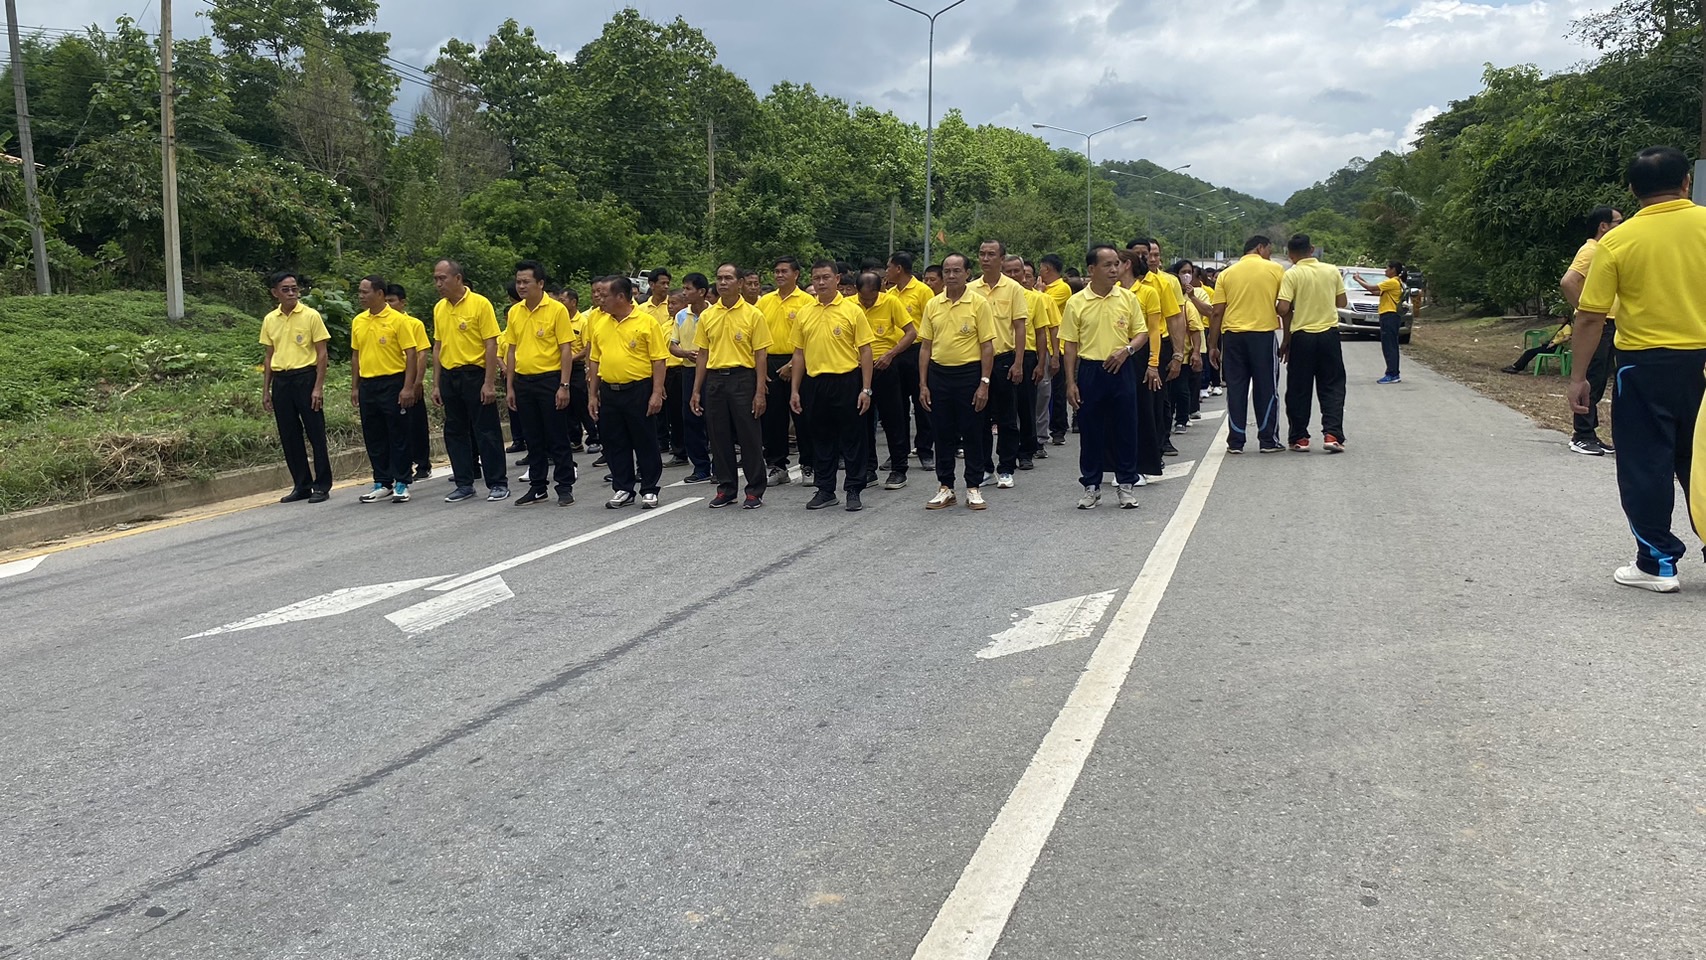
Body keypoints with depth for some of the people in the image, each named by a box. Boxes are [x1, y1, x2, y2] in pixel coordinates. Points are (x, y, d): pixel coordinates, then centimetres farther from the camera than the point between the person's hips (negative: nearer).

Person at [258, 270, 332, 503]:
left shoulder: (311, 316, -4)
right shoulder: (269, 320, 9)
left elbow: (322, 353, -5)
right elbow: (268, 356, 15)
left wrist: (318, 387, -12)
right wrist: (266, 390, 11)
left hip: (305, 377, -4)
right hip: (280, 381, 5)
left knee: (315, 433, -1)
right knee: (289, 436, 7)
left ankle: (322, 486, 6)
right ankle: (301, 485, 17)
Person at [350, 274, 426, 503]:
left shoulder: (397, 320, -8)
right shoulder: (358, 321, 9)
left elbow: (411, 354, -10)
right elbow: (355, 355, 16)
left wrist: (408, 387, -16)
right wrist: (354, 387, 13)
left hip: (392, 383, -6)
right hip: (367, 385, 6)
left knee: (398, 436, 0)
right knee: (373, 437, 9)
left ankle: (401, 484, 8)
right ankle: (382, 484, 19)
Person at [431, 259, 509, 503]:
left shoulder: (480, 304, -9)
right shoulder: (439, 308, 9)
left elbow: (491, 345, -11)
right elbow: (438, 347, 14)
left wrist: (489, 383, -16)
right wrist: (436, 384, 10)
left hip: (475, 375, -6)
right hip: (449, 376, 6)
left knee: (486, 431, -1)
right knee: (455, 432, 9)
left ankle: (498, 483, 8)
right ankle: (464, 484, 18)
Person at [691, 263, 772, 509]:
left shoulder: (753, 314, -3)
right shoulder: (707, 316, 8)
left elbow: (760, 355, -4)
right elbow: (702, 354, 12)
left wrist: (760, 391, -10)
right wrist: (696, 391, 7)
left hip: (743, 378, -4)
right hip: (714, 380, 4)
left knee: (749, 436, 0)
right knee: (719, 437, 8)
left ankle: (755, 491, 9)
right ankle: (725, 488, 19)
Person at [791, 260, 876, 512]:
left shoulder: (852, 311, -4)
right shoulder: (804, 314, 8)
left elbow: (865, 351, -4)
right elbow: (799, 353, 12)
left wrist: (866, 389, -10)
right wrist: (795, 390, 8)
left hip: (847, 381, -4)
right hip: (816, 383, 4)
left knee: (852, 438, 2)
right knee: (821, 439, 10)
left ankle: (854, 491, 11)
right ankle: (825, 490, 20)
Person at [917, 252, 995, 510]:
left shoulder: (979, 304, -4)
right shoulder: (932, 305, 6)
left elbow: (987, 346, -4)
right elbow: (925, 346, 8)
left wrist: (984, 383, -10)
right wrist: (923, 384, 3)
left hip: (969, 373, -3)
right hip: (938, 374, 3)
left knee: (973, 434, 3)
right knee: (942, 434, 8)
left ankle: (974, 488, 13)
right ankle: (945, 488, 17)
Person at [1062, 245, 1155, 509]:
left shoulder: (1128, 297, 3)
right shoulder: (1076, 303, -1)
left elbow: (1142, 332, 8)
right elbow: (1070, 345, 1)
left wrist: (1127, 349, -13)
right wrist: (1070, 382, -3)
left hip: (1122, 370, 1)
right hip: (1089, 371, -1)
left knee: (1125, 429, 5)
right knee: (1090, 431, 5)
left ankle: (1127, 484, 17)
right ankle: (1091, 486, 16)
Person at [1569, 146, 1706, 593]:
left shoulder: (1616, 241, -8)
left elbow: (1590, 317, -7)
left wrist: (1578, 377, 0)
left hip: (1645, 365, -3)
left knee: (1645, 466, 6)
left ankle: (1657, 563, 11)